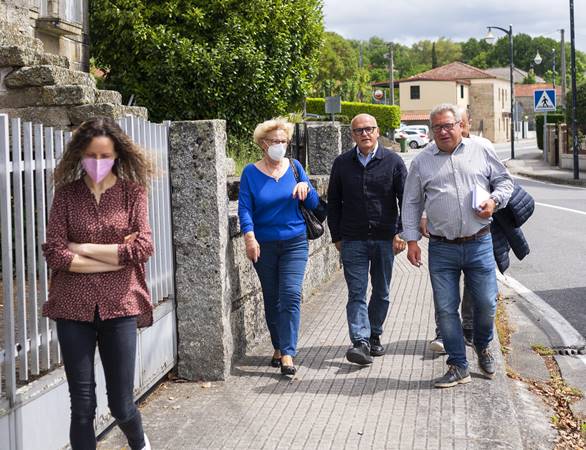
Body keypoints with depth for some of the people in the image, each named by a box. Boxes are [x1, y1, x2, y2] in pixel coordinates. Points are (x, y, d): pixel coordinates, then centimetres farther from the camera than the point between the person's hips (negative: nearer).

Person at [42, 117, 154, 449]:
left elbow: (143, 247, -9)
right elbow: (54, 252, -8)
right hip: (74, 308, 0)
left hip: (119, 307, 0)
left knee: (121, 404, 6)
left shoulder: (132, 191, 2)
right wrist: (117, 257, -10)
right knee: (82, 406, 4)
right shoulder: (67, 193, 2)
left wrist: (84, 249, -8)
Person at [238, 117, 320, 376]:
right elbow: (244, 208, -6)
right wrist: (249, 237, -21)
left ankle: (288, 354, -14)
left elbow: (313, 204, 7)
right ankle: (278, 347, 25)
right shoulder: (251, 173, 0)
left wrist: (305, 187, -14)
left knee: (291, 295, -13)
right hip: (264, 245, 0)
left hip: (294, 243, 0)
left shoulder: (294, 167, 4)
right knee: (271, 299, 9)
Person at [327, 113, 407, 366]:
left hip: (385, 239, 0)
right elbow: (333, 202, 11)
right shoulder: (342, 163, 6)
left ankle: (374, 335, 26)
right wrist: (337, 236, 7)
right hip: (353, 240, 0)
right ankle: (360, 342, -13)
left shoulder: (393, 162, 1)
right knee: (357, 292, -8)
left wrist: (401, 233, -7)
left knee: (381, 292, 10)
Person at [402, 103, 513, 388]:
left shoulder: (482, 151, 5)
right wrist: (411, 239, 4)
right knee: (446, 309, 1)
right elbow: (411, 204, 11)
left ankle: (483, 348, 35)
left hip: (479, 244, 0)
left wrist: (494, 201, -6)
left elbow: (504, 181, 15)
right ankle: (458, 367, 13)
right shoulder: (422, 161, 6)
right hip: (441, 249, 0)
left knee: (486, 303, 5)